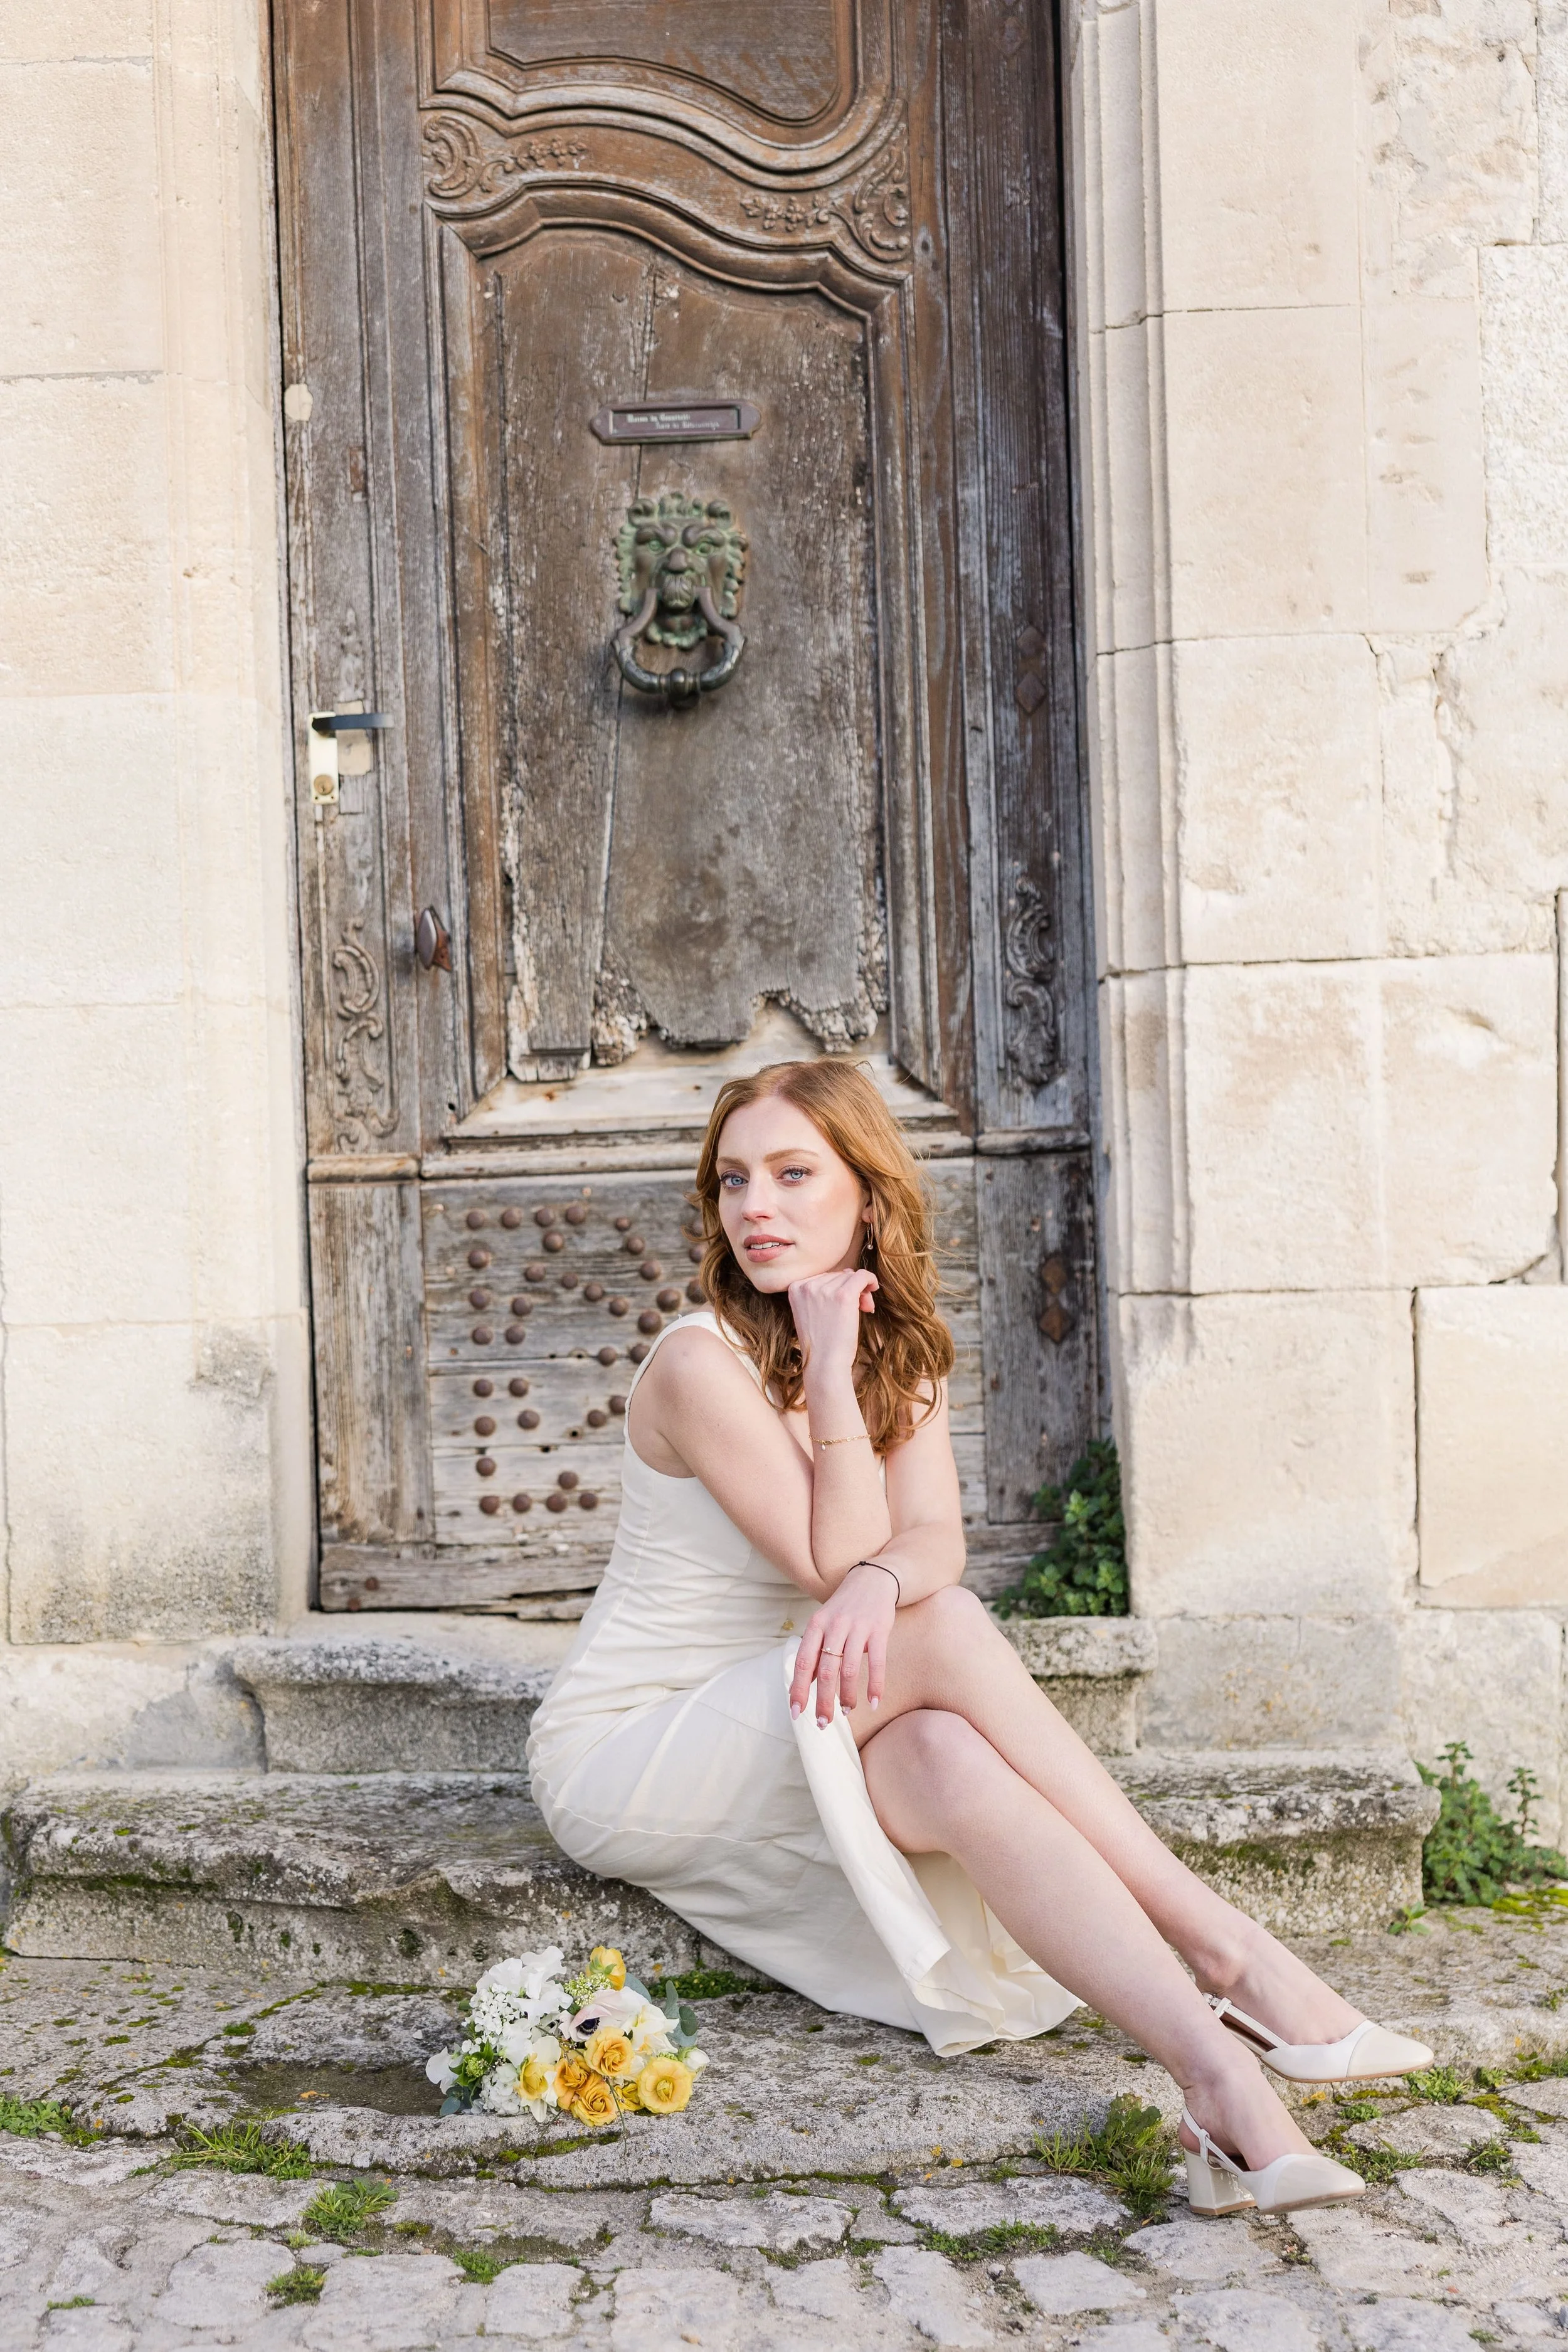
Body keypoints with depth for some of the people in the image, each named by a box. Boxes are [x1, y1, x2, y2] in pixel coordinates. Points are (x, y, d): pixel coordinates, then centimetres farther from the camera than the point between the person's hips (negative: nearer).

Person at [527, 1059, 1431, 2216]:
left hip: (770, 1748, 6)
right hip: (620, 1756, -6)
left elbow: (933, 1541, -11)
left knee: (948, 1759, -30)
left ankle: (1219, 2075, -37)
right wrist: (828, 1372, -25)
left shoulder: (902, 1351, 4)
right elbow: (832, 1563, -20)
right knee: (938, 1631, -29)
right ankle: (1226, 1953, -31)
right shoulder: (702, 1361, -18)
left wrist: (880, 1581, -34)